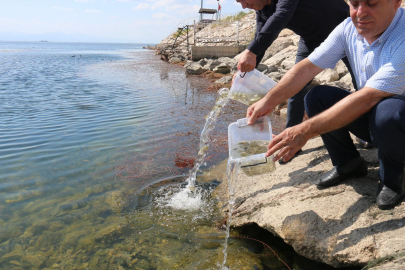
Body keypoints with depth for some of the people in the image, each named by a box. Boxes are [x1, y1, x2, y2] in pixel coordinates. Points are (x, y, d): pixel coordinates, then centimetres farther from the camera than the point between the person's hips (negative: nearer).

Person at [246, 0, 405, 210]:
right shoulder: (348, 29, -9)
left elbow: (367, 98, -38)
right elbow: (307, 67, -13)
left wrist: (305, 131, -42)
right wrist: (269, 101, -27)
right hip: (371, 115, 6)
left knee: (388, 113, -38)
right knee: (316, 97, -13)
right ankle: (348, 164, 6)